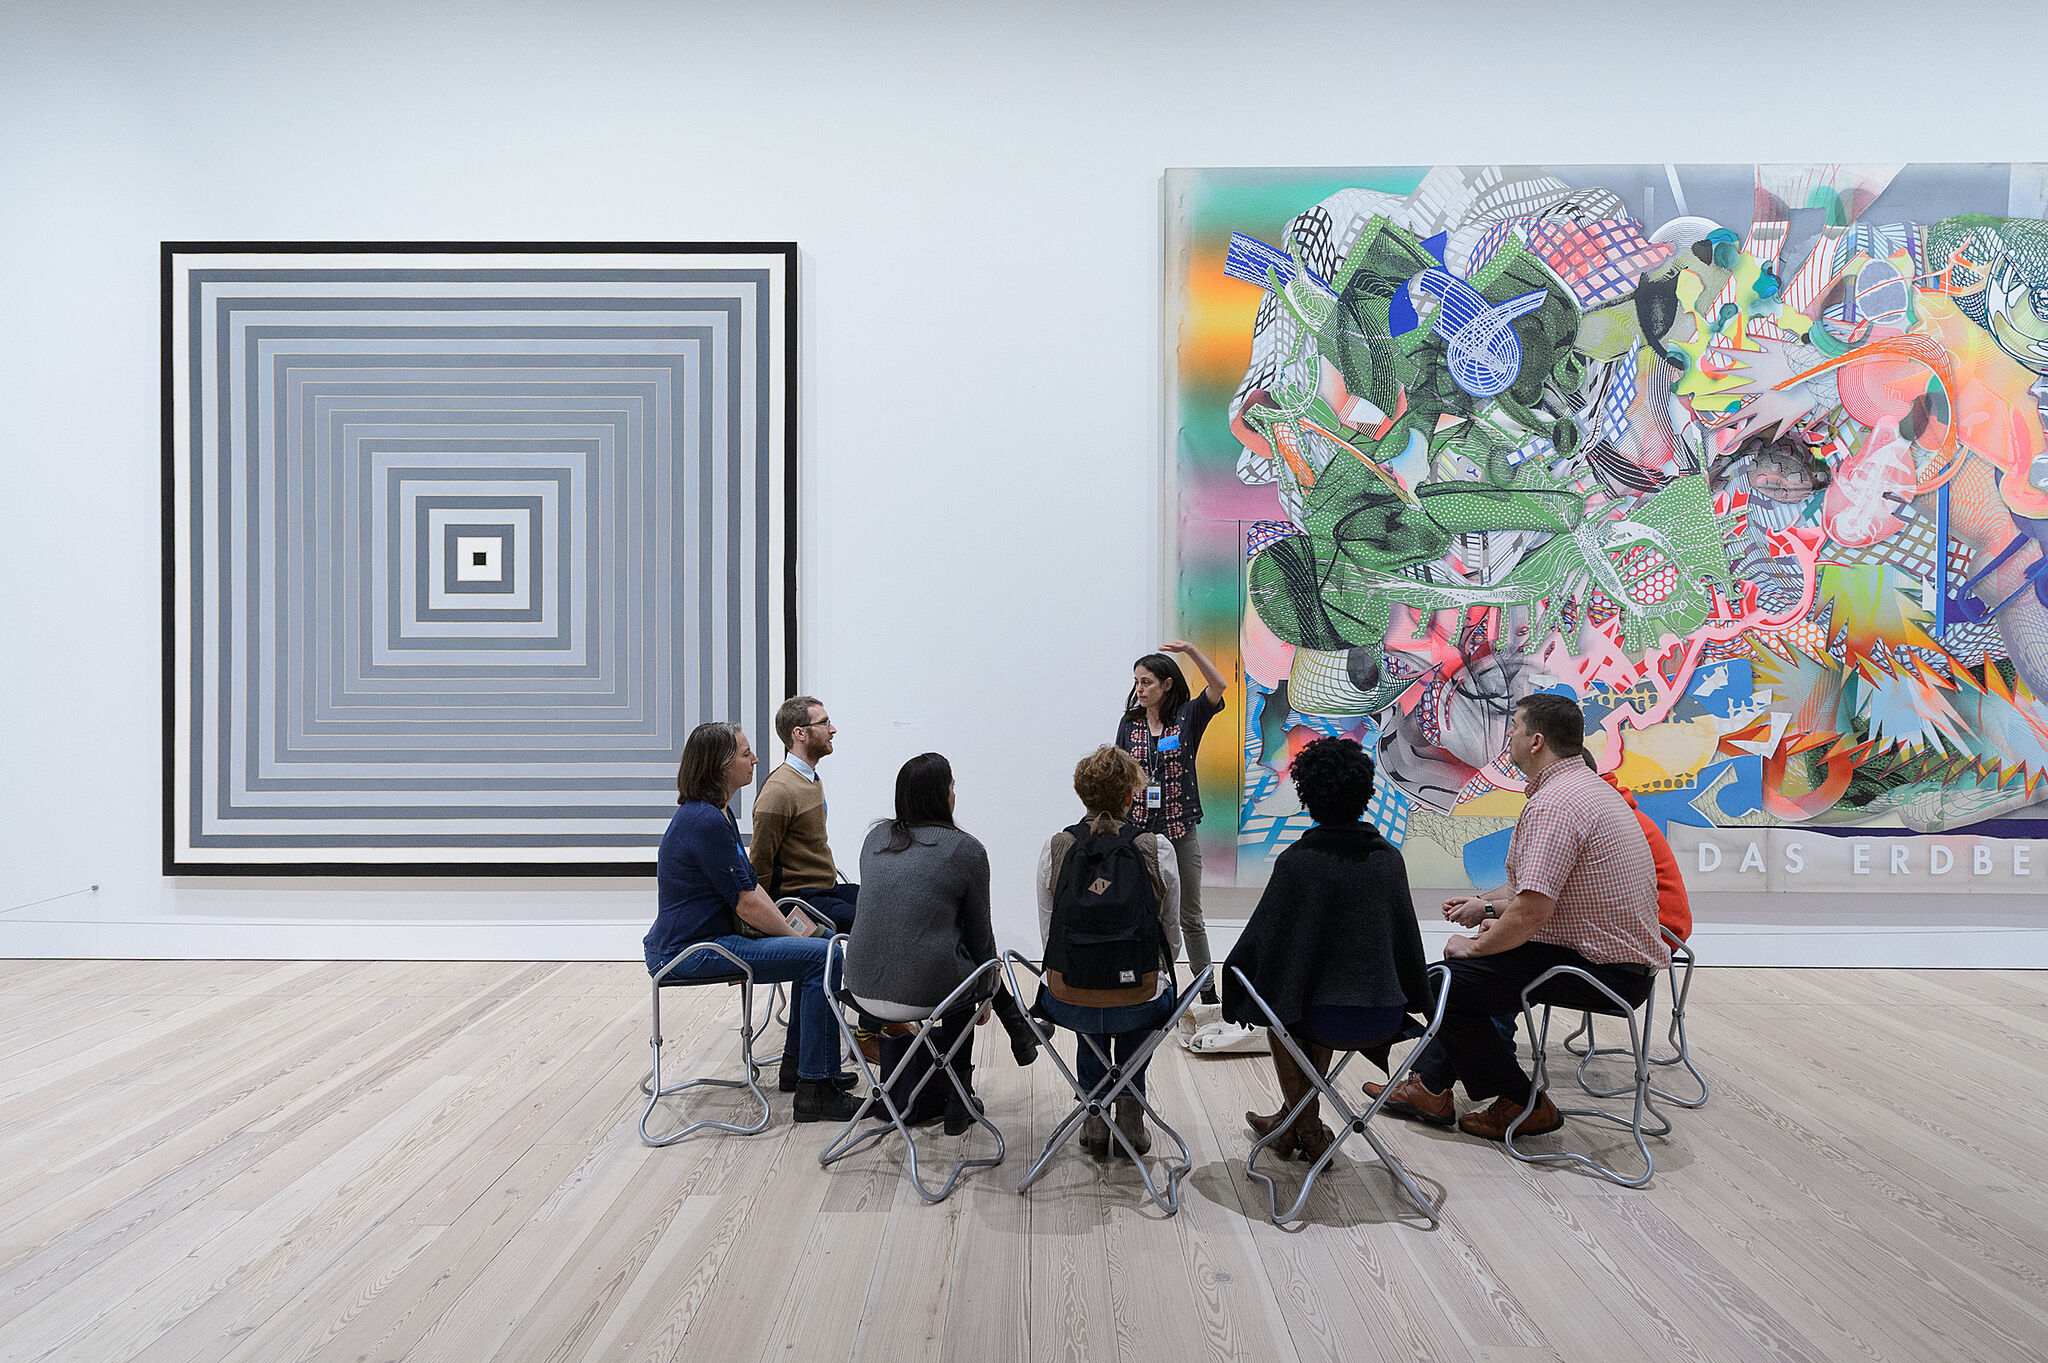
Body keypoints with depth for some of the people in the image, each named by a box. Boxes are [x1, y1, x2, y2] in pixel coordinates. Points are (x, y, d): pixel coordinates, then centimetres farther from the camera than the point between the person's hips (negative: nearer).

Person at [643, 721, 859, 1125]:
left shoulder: (717, 814, 12)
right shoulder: (705, 822, -21)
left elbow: (751, 884, 14)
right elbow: (746, 903, -20)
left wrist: (790, 928, 3)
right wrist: (794, 935, -7)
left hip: (713, 937, 11)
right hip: (689, 952, -11)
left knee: (820, 942, 16)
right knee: (821, 956, -17)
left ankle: (797, 1063, 24)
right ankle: (814, 1088, -12)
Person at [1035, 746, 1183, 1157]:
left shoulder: (1055, 848, -4)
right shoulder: (1158, 849, -7)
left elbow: (1048, 934, 7)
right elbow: (1172, 938, 5)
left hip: (1066, 1001, 1)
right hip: (1140, 1007, -1)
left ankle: (1095, 1118, 34)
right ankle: (1130, 1113, 30)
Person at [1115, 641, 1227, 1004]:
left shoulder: (1187, 717, -1)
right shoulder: (1130, 723, 5)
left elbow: (1219, 686, -17)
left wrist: (1191, 650, -28)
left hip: (1180, 830, -1)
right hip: (1139, 829, 2)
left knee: (1190, 917, 8)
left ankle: (1207, 992, 19)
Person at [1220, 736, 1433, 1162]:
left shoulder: (1297, 862, -13)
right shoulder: (1390, 859, 2)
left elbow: (1262, 940, -9)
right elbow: (1408, 939, 11)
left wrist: (1236, 987, 9)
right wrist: (1412, 1006, 26)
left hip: (1331, 1021, -5)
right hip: (1388, 1019, 5)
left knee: (1281, 1006, 28)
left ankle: (1309, 1132, 34)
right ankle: (1291, 1119, 43)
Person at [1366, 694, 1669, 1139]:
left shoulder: (1553, 804, -23)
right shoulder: (1588, 786, 13)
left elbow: (1531, 913, -27)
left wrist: (1473, 947, -11)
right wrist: (1488, 903, 15)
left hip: (1603, 970, -11)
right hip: (1626, 957, 11)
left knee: (1446, 981, -8)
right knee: (1475, 969, 23)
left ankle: (1523, 1104, 6)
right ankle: (1431, 1086, 26)